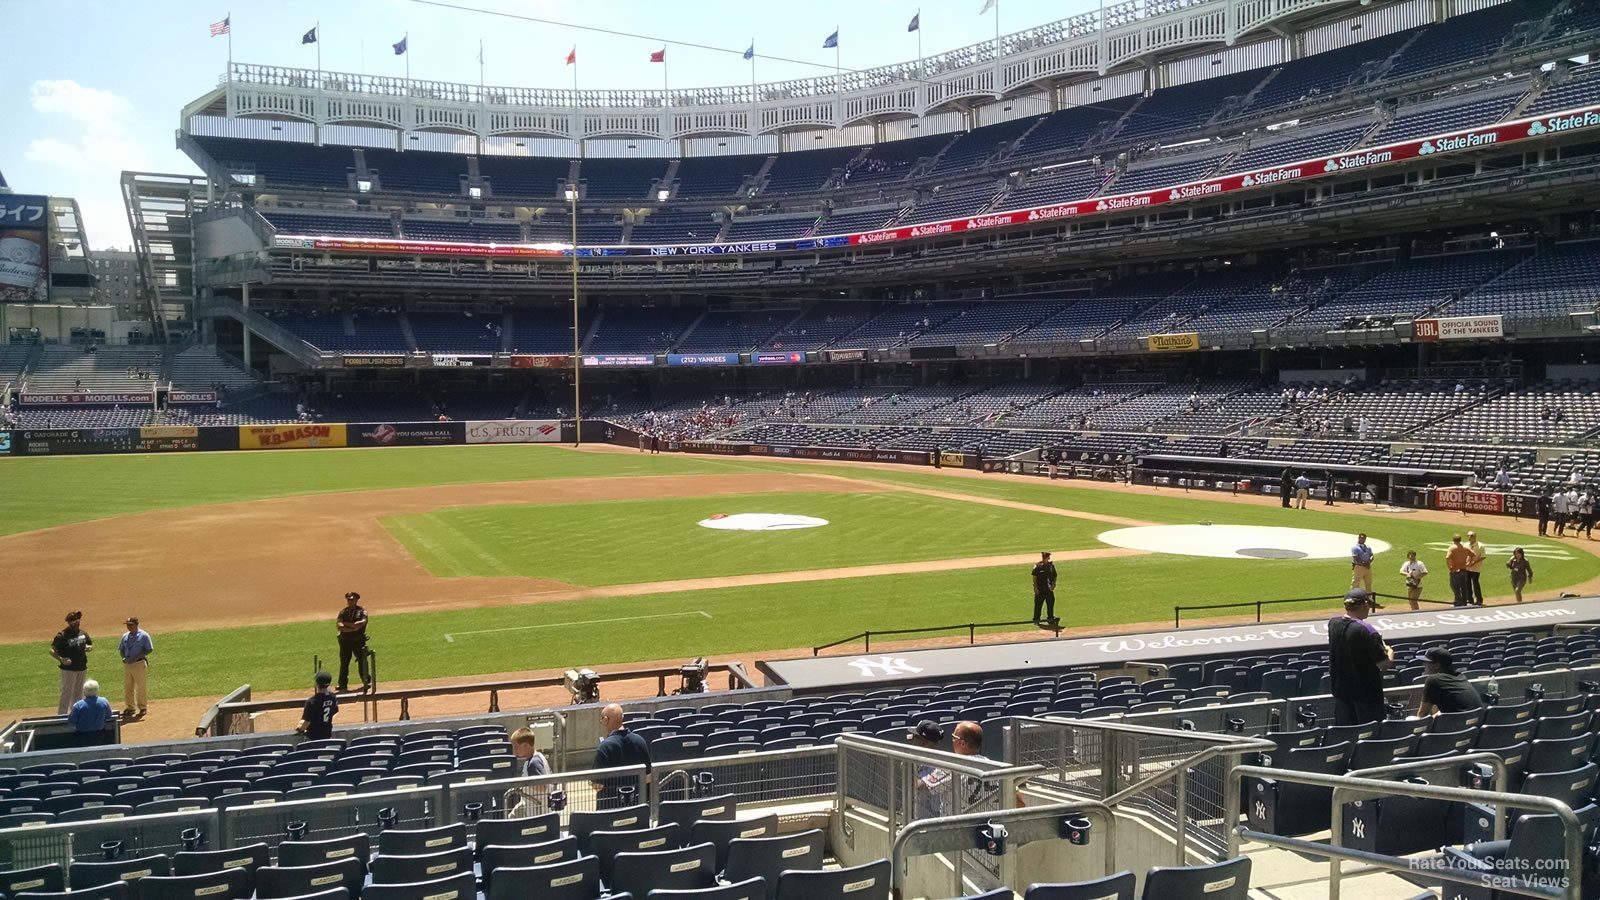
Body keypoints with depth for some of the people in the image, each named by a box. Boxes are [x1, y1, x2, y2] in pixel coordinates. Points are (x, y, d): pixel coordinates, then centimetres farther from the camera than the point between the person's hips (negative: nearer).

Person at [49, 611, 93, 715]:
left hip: (82, 668, 6)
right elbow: (52, 651, -15)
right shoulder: (62, 635, -14)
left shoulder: (83, 633, 6)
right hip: (68, 669, -6)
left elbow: (91, 644, 20)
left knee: (78, 694, 16)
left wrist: (89, 648, -4)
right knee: (66, 694, -6)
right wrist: (61, 659, -30)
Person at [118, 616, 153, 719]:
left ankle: (142, 707, 10)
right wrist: (124, 658, -2)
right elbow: (121, 649, 18)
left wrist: (137, 657, -19)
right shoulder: (125, 636, 10)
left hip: (139, 663, -6)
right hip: (127, 664, 6)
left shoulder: (144, 635, -8)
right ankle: (130, 707, 23)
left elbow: (150, 649, -11)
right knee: (127, 687, 11)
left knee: (141, 686, 0)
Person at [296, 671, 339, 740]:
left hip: (314, 736, -6)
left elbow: (307, 721, -20)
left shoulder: (312, 701, -26)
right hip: (327, 734, 6)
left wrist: (300, 729, 0)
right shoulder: (333, 697, -7)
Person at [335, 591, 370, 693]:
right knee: (344, 663, 2)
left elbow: (360, 624, -17)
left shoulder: (362, 612, 0)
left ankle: (366, 682, 19)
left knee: (362, 661, 5)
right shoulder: (343, 612, 5)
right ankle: (343, 685, 9)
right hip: (345, 640, 1)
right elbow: (339, 626, -10)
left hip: (359, 640, -1)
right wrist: (353, 628, -20)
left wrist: (346, 623, -12)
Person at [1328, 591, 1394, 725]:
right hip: (1366, 690, -6)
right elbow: (1384, 664, -20)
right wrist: (1390, 652, 0)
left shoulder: (1333, 623, -3)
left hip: (1340, 688, 6)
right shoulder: (1366, 630, -23)